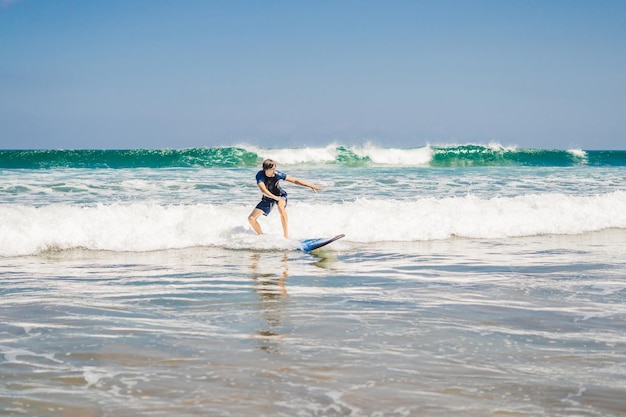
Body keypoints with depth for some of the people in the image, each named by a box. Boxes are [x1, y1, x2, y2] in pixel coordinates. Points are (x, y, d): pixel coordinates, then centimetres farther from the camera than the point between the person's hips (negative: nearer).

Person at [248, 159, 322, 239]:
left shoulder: (277, 174, -24)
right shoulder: (260, 175, -27)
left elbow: (294, 180, -17)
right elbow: (263, 190, -40)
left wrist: (310, 186, -21)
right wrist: (275, 198, -56)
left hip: (280, 195, -2)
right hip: (268, 198, 2)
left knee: (281, 207, -38)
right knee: (251, 218, -7)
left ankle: (286, 237, -37)